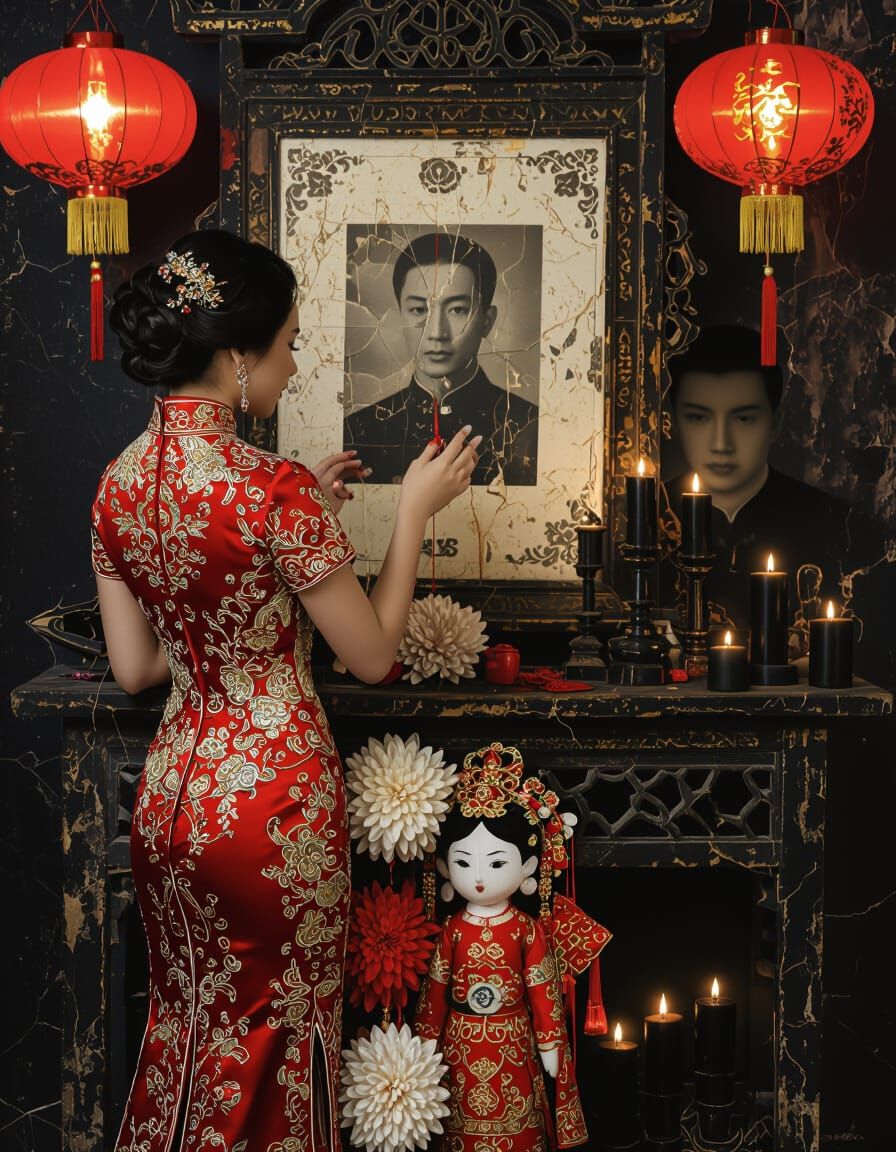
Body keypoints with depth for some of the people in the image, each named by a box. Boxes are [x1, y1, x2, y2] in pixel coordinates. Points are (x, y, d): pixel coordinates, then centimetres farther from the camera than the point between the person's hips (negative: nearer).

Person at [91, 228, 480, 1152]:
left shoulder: (118, 485, -1)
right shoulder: (274, 490, -22)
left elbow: (134, 669, 6)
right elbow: (372, 656, -12)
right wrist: (414, 509, -1)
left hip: (170, 791, 6)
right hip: (273, 796, -6)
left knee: (184, 1029, 23)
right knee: (274, 1045, 13)